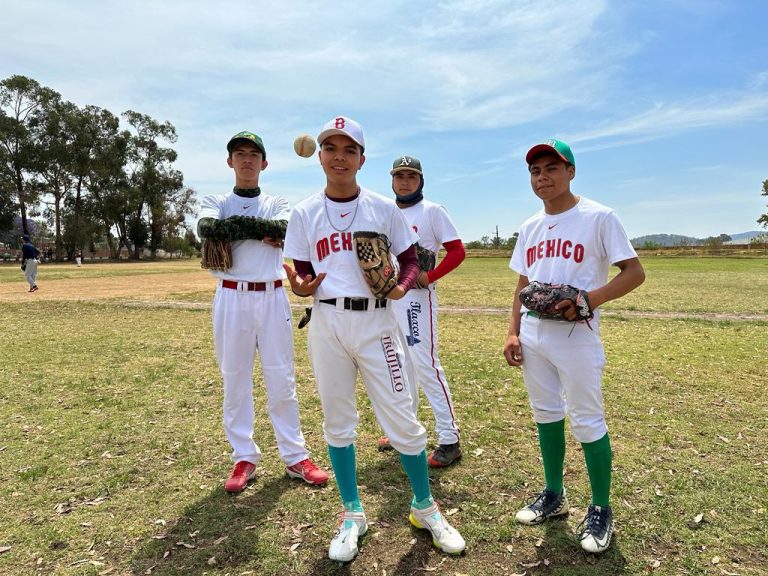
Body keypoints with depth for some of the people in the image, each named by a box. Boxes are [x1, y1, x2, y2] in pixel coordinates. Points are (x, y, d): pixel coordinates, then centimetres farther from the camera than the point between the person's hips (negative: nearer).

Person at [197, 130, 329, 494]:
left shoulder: (277, 205, 12)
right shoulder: (215, 203, 11)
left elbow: (284, 229, -12)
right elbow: (205, 228, -13)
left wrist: (235, 223, -11)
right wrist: (261, 232, -12)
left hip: (272, 297, 0)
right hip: (231, 298, 0)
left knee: (282, 379, 4)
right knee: (234, 379, 5)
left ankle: (295, 456, 14)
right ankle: (244, 458, 18)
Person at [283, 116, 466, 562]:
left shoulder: (384, 209, 2)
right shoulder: (304, 214, 6)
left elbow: (411, 261, 5)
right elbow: (304, 277, 8)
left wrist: (401, 287, -15)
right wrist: (301, 288, -15)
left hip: (375, 322, -1)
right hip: (327, 325, 2)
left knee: (402, 421, 2)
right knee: (337, 423, 11)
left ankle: (425, 506, 27)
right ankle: (352, 514, 30)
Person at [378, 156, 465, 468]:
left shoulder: (432, 211, -3)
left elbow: (457, 250, -8)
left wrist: (430, 276, -18)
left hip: (416, 294, -7)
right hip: (388, 294, 7)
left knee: (425, 364, -10)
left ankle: (449, 439, 0)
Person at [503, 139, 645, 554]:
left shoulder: (598, 217, -6)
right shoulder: (530, 227, 12)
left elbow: (634, 272, -9)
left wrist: (589, 300, -22)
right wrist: (512, 332, 6)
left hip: (576, 336, -6)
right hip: (532, 336, 6)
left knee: (587, 422, 1)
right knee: (545, 415, 15)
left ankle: (600, 510, 21)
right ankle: (553, 495, 32)